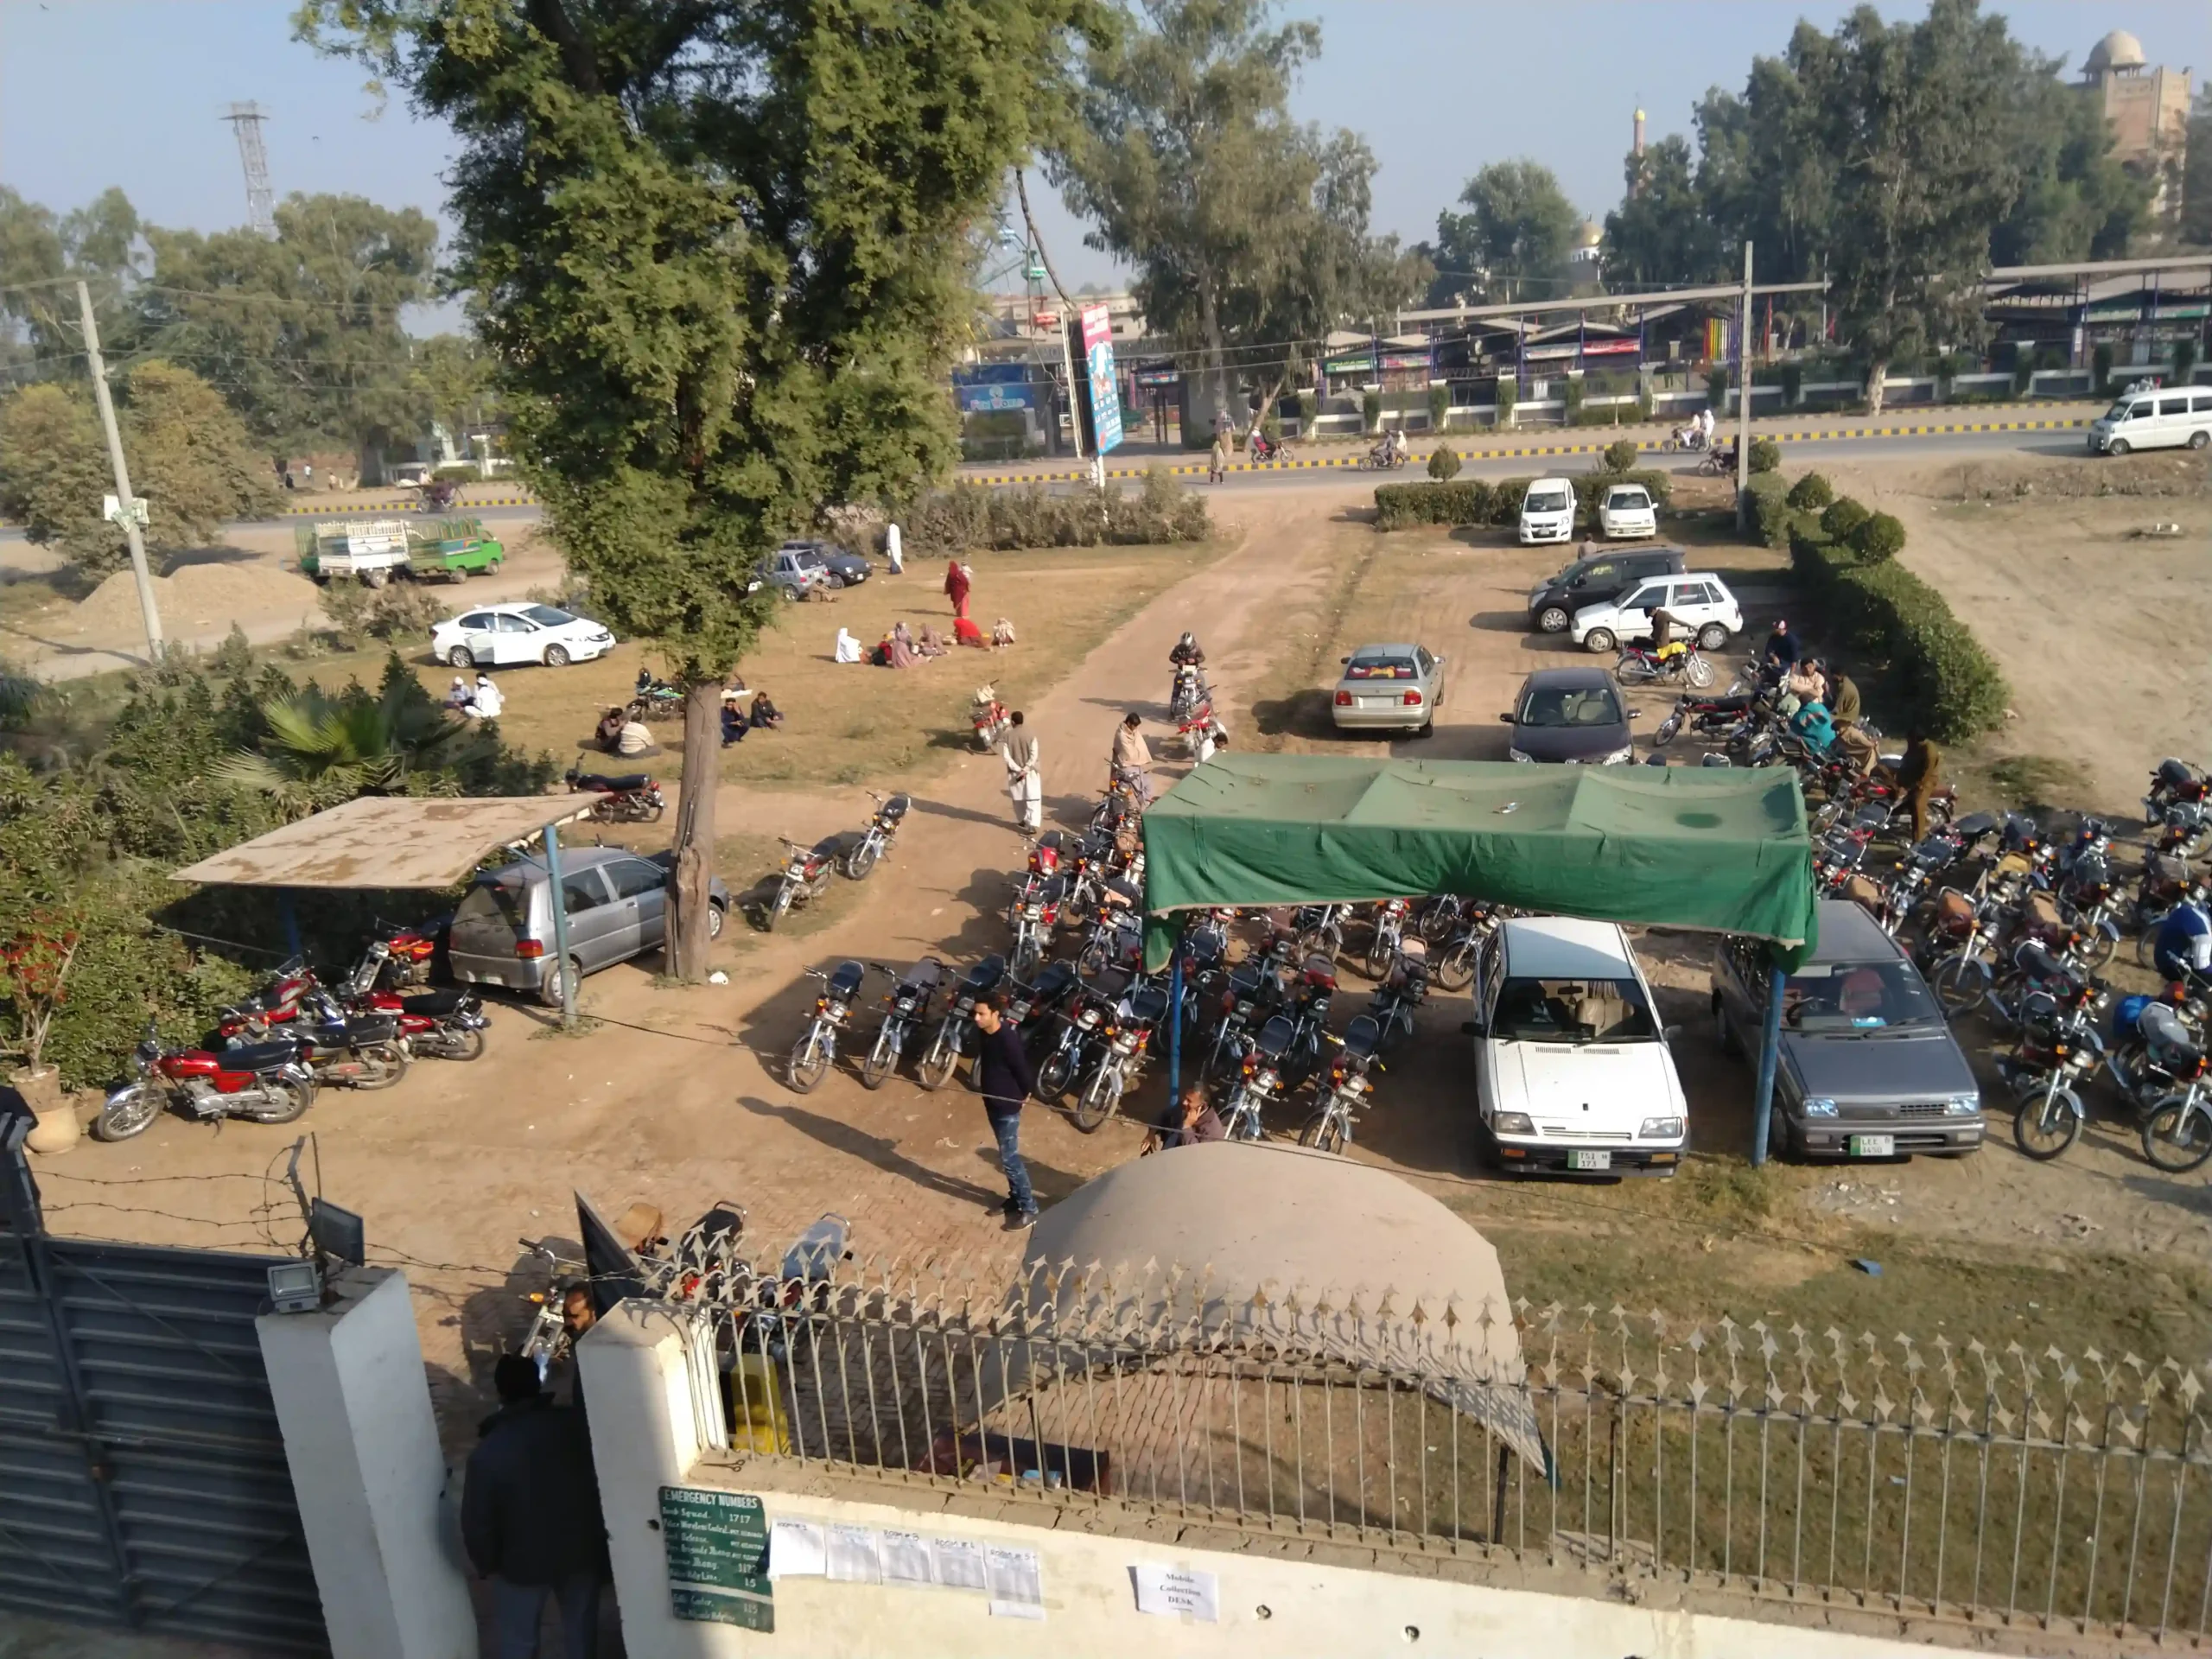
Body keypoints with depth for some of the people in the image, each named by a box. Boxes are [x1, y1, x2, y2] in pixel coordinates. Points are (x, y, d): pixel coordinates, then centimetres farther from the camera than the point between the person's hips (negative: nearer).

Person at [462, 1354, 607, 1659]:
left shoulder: (488, 1453, -21)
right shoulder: (575, 1425, -14)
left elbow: (477, 1524, -15)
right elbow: (603, 1484, -3)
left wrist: (486, 1564, 4)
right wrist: (598, 1538, 13)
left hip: (524, 1562, -2)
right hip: (581, 1549, 3)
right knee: (581, 1625, 24)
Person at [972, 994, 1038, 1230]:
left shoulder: (1007, 1040, -27)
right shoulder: (987, 1034, -2)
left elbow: (1022, 1068, -18)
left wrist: (1026, 1094, -5)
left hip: (1007, 1106, -8)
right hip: (993, 1103, 8)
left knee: (1009, 1158, -2)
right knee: (1008, 1155, 20)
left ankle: (1028, 1208, 8)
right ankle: (1016, 1197, 35)